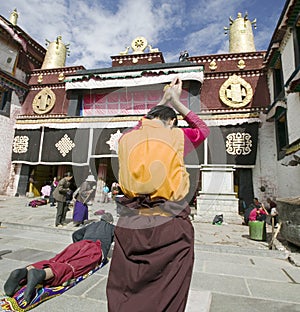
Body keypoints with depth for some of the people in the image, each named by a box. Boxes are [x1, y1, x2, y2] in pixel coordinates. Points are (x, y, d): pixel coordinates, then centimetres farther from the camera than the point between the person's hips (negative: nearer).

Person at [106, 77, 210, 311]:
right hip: (170, 227, -2)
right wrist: (176, 102, 24)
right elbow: (203, 129, 19)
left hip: (130, 226, 3)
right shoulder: (176, 136, -4)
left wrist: (165, 100, 36)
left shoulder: (127, 138, 5)